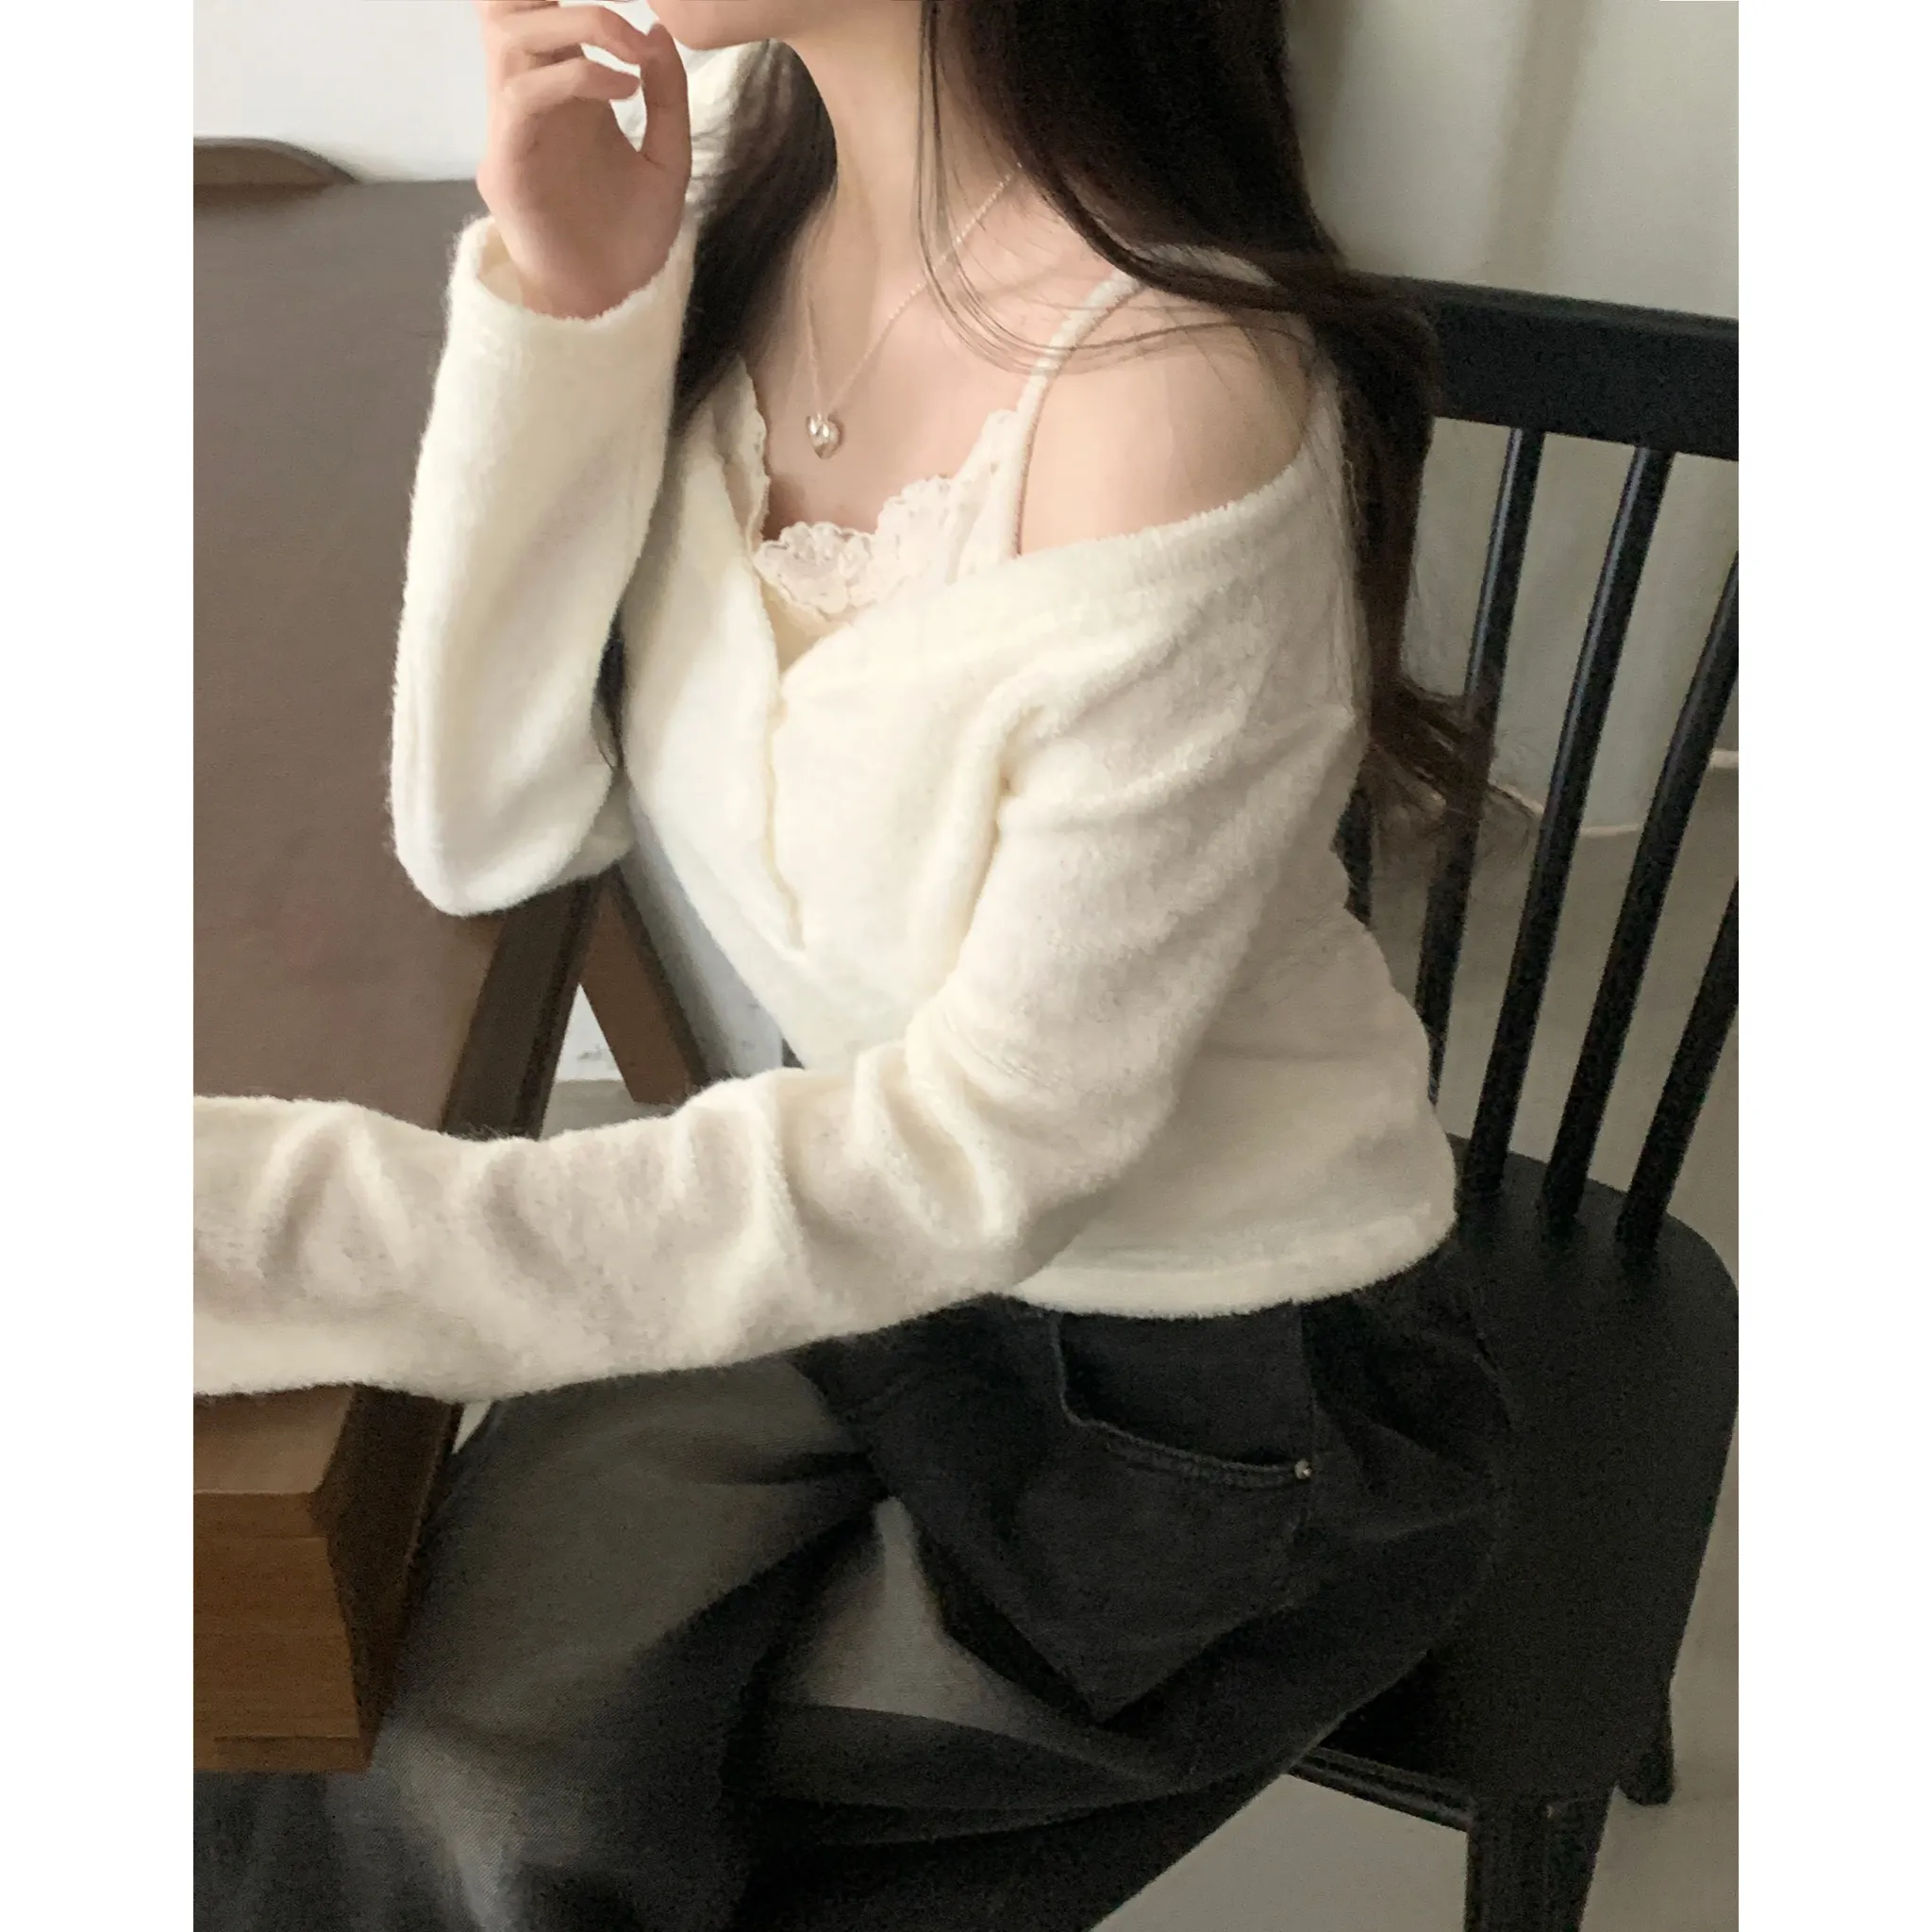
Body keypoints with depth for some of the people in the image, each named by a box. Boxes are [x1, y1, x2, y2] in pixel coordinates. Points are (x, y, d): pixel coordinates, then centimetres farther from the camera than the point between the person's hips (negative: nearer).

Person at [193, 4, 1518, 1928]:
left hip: (1208, 1400, -4)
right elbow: (487, 840, -8)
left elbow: (1001, 1144, -22)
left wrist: (293, 1230, -25)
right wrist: (560, 302, -21)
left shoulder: (1172, 408, -29)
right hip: (845, 1195, 5)